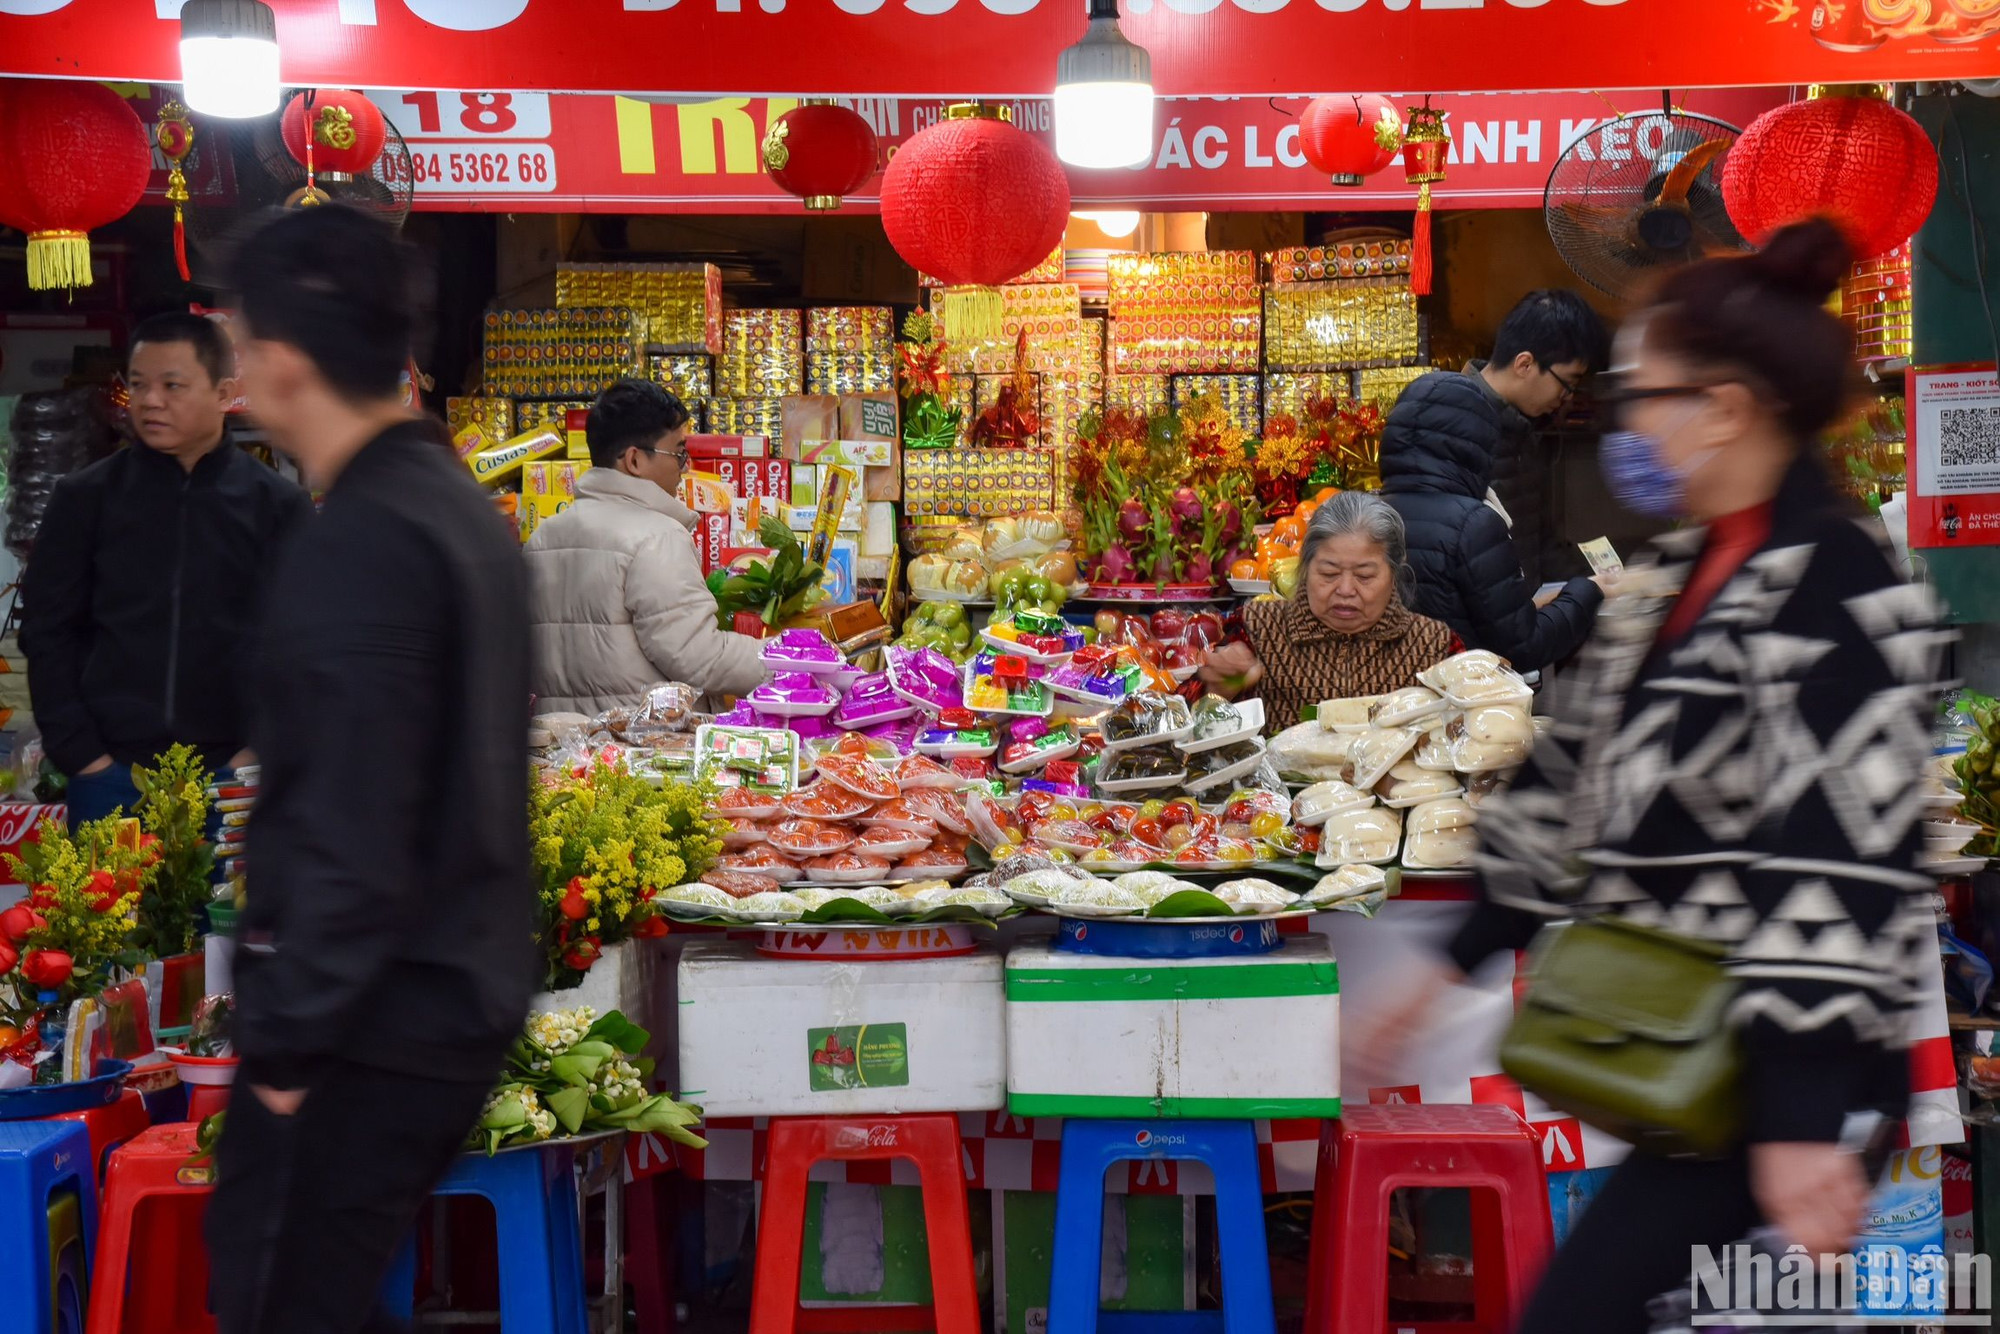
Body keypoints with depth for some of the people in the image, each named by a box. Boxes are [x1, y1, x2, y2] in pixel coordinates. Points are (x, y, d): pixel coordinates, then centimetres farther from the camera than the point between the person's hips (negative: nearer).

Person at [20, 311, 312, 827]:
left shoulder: (279, 505, 2)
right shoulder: (85, 497, 4)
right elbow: (47, 630, 5)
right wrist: (78, 752, -4)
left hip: (232, 778, -1)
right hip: (109, 775, 1)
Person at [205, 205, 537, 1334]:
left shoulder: (363, 545, -21)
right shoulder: (461, 506, 9)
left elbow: (350, 832, -24)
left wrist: (286, 1033, -15)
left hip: (375, 1025, -9)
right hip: (464, 988, 9)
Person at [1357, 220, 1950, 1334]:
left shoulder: (1837, 592, -16)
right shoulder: (1680, 576, 13)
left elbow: (1836, 862, -21)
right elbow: (1584, 784, 18)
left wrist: (1802, 1118, -24)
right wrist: (1456, 962, 19)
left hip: (1777, 1066, -9)